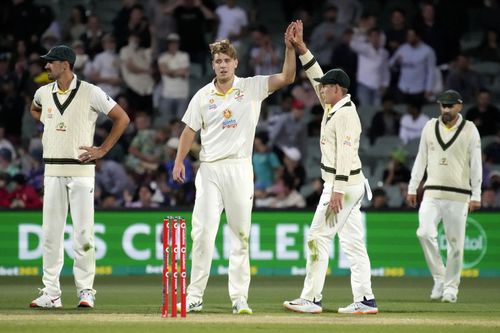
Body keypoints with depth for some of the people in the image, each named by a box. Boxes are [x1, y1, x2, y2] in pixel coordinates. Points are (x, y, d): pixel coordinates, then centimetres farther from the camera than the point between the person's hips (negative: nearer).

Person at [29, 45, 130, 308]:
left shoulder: (90, 93, -6)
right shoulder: (43, 93, 8)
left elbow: (122, 118, -3)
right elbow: (34, 110, 33)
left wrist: (103, 150, -6)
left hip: (81, 169, -4)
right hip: (52, 169, 4)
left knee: (83, 232, -5)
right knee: (50, 233, 3)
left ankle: (85, 291, 2)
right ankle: (50, 293, 6)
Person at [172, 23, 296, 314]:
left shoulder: (252, 88, 3)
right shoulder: (203, 96, 8)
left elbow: (287, 78, -6)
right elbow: (190, 130, 12)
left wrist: (290, 47, -19)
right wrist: (179, 161, 2)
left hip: (239, 168, -1)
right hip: (209, 170, 1)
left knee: (241, 235, 0)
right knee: (203, 232, -3)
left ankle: (239, 298, 2)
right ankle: (195, 296, 0)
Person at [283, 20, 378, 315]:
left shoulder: (345, 114, -15)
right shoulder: (334, 107, 13)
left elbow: (345, 154, -21)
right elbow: (317, 76, 21)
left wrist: (337, 190, -25)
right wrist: (301, 48, 15)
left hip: (342, 184, -10)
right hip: (350, 184, 10)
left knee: (319, 237, -8)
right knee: (352, 241, 7)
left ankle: (311, 299, -8)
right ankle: (365, 300, 4)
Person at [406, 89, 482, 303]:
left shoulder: (469, 130, 1)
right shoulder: (430, 127, 9)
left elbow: (476, 164, -1)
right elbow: (421, 159, 14)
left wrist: (476, 196, -7)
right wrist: (412, 188, 9)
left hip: (458, 195, -2)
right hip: (432, 193, 2)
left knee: (455, 242, -1)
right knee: (425, 233, -15)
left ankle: (451, 286, 11)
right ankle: (439, 278, -2)